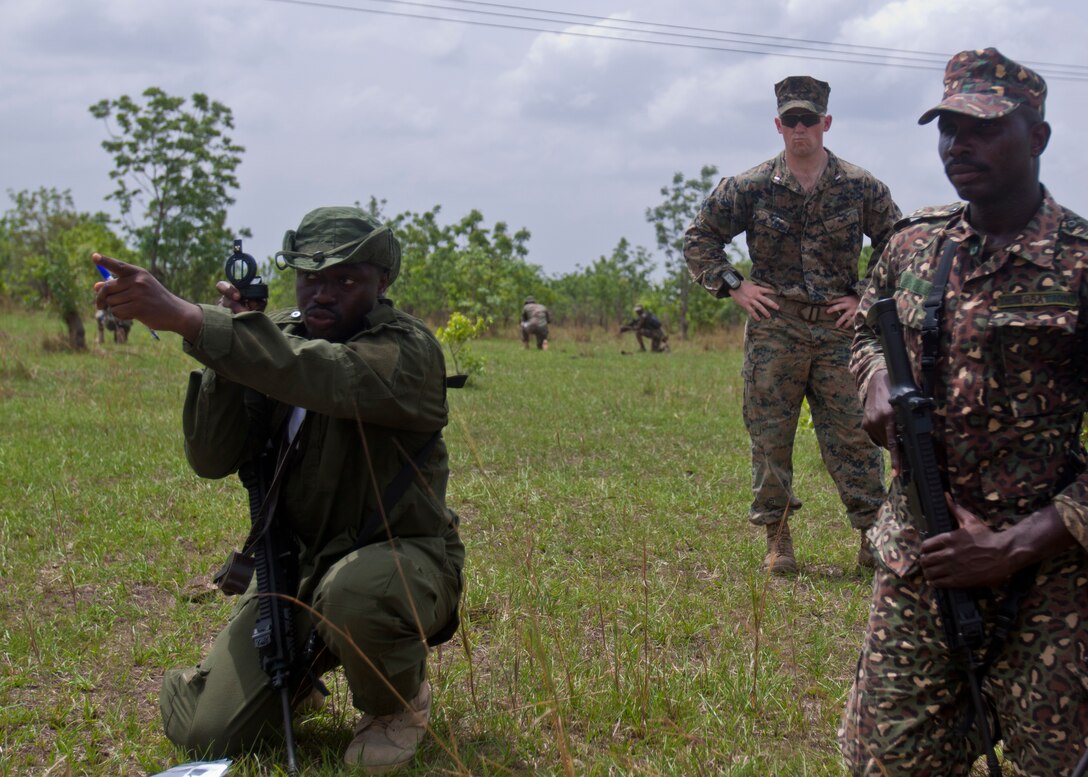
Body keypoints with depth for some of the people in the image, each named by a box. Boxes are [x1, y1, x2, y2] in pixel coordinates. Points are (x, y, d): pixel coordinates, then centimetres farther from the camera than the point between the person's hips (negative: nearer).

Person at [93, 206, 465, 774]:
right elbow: (212, 459, -5)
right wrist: (228, 340, -18)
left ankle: (401, 704, -6)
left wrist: (186, 318, -46)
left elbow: (323, 378, -39)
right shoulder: (276, 339, 2)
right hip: (293, 564, 4)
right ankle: (299, 677, 25)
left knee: (351, 592, -41)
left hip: (399, 561, -4)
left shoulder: (408, 350, -16)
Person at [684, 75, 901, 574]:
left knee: (852, 434, -1)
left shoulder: (860, 188, 4)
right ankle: (777, 537, 11)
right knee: (769, 436, 2)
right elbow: (698, 238, 10)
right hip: (774, 329, 0)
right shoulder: (751, 187, 2)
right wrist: (733, 286, 0)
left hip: (839, 328, 0)